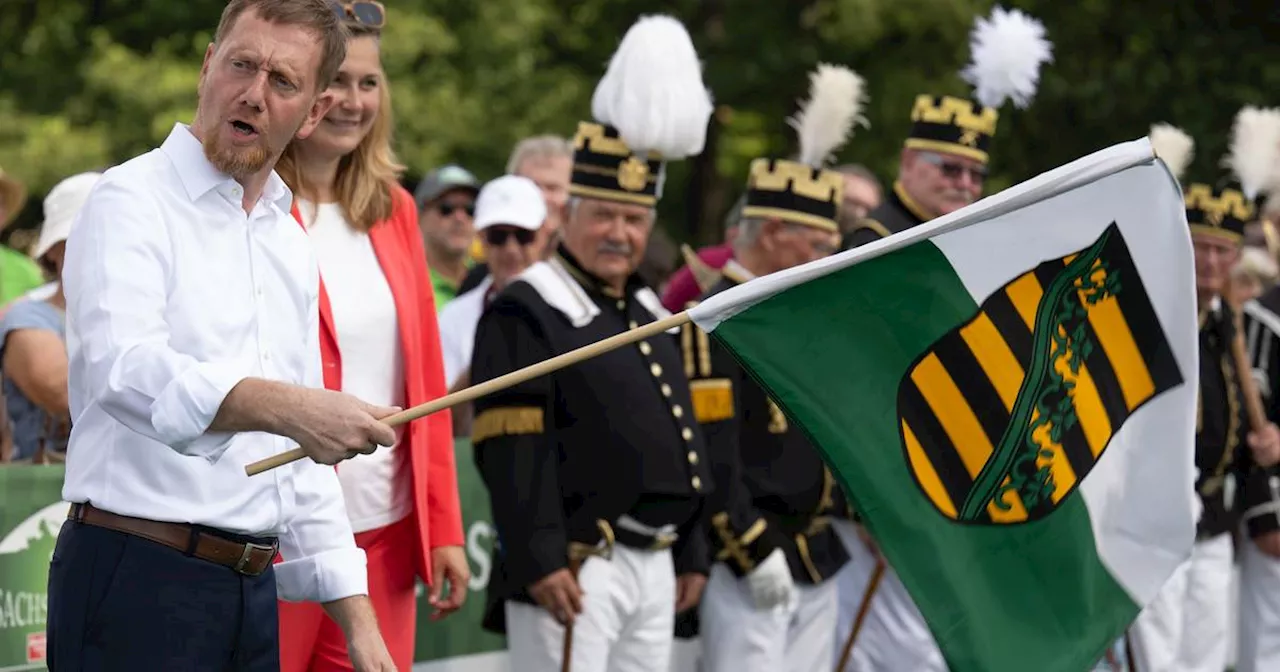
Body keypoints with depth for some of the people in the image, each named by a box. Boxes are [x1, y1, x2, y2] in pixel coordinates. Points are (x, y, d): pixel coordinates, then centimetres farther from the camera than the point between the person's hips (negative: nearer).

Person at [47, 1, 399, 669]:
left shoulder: (290, 245, 18)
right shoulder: (132, 201, -7)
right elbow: (125, 368, -27)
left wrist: (355, 615, 15)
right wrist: (283, 406, -42)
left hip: (253, 589, 8)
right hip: (137, 581, -7)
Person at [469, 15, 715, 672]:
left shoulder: (649, 315, 19)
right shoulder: (526, 314, -8)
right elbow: (514, 454, -16)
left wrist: (691, 553, 19)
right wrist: (540, 561, -22)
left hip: (655, 562, 9)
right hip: (575, 563, -9)